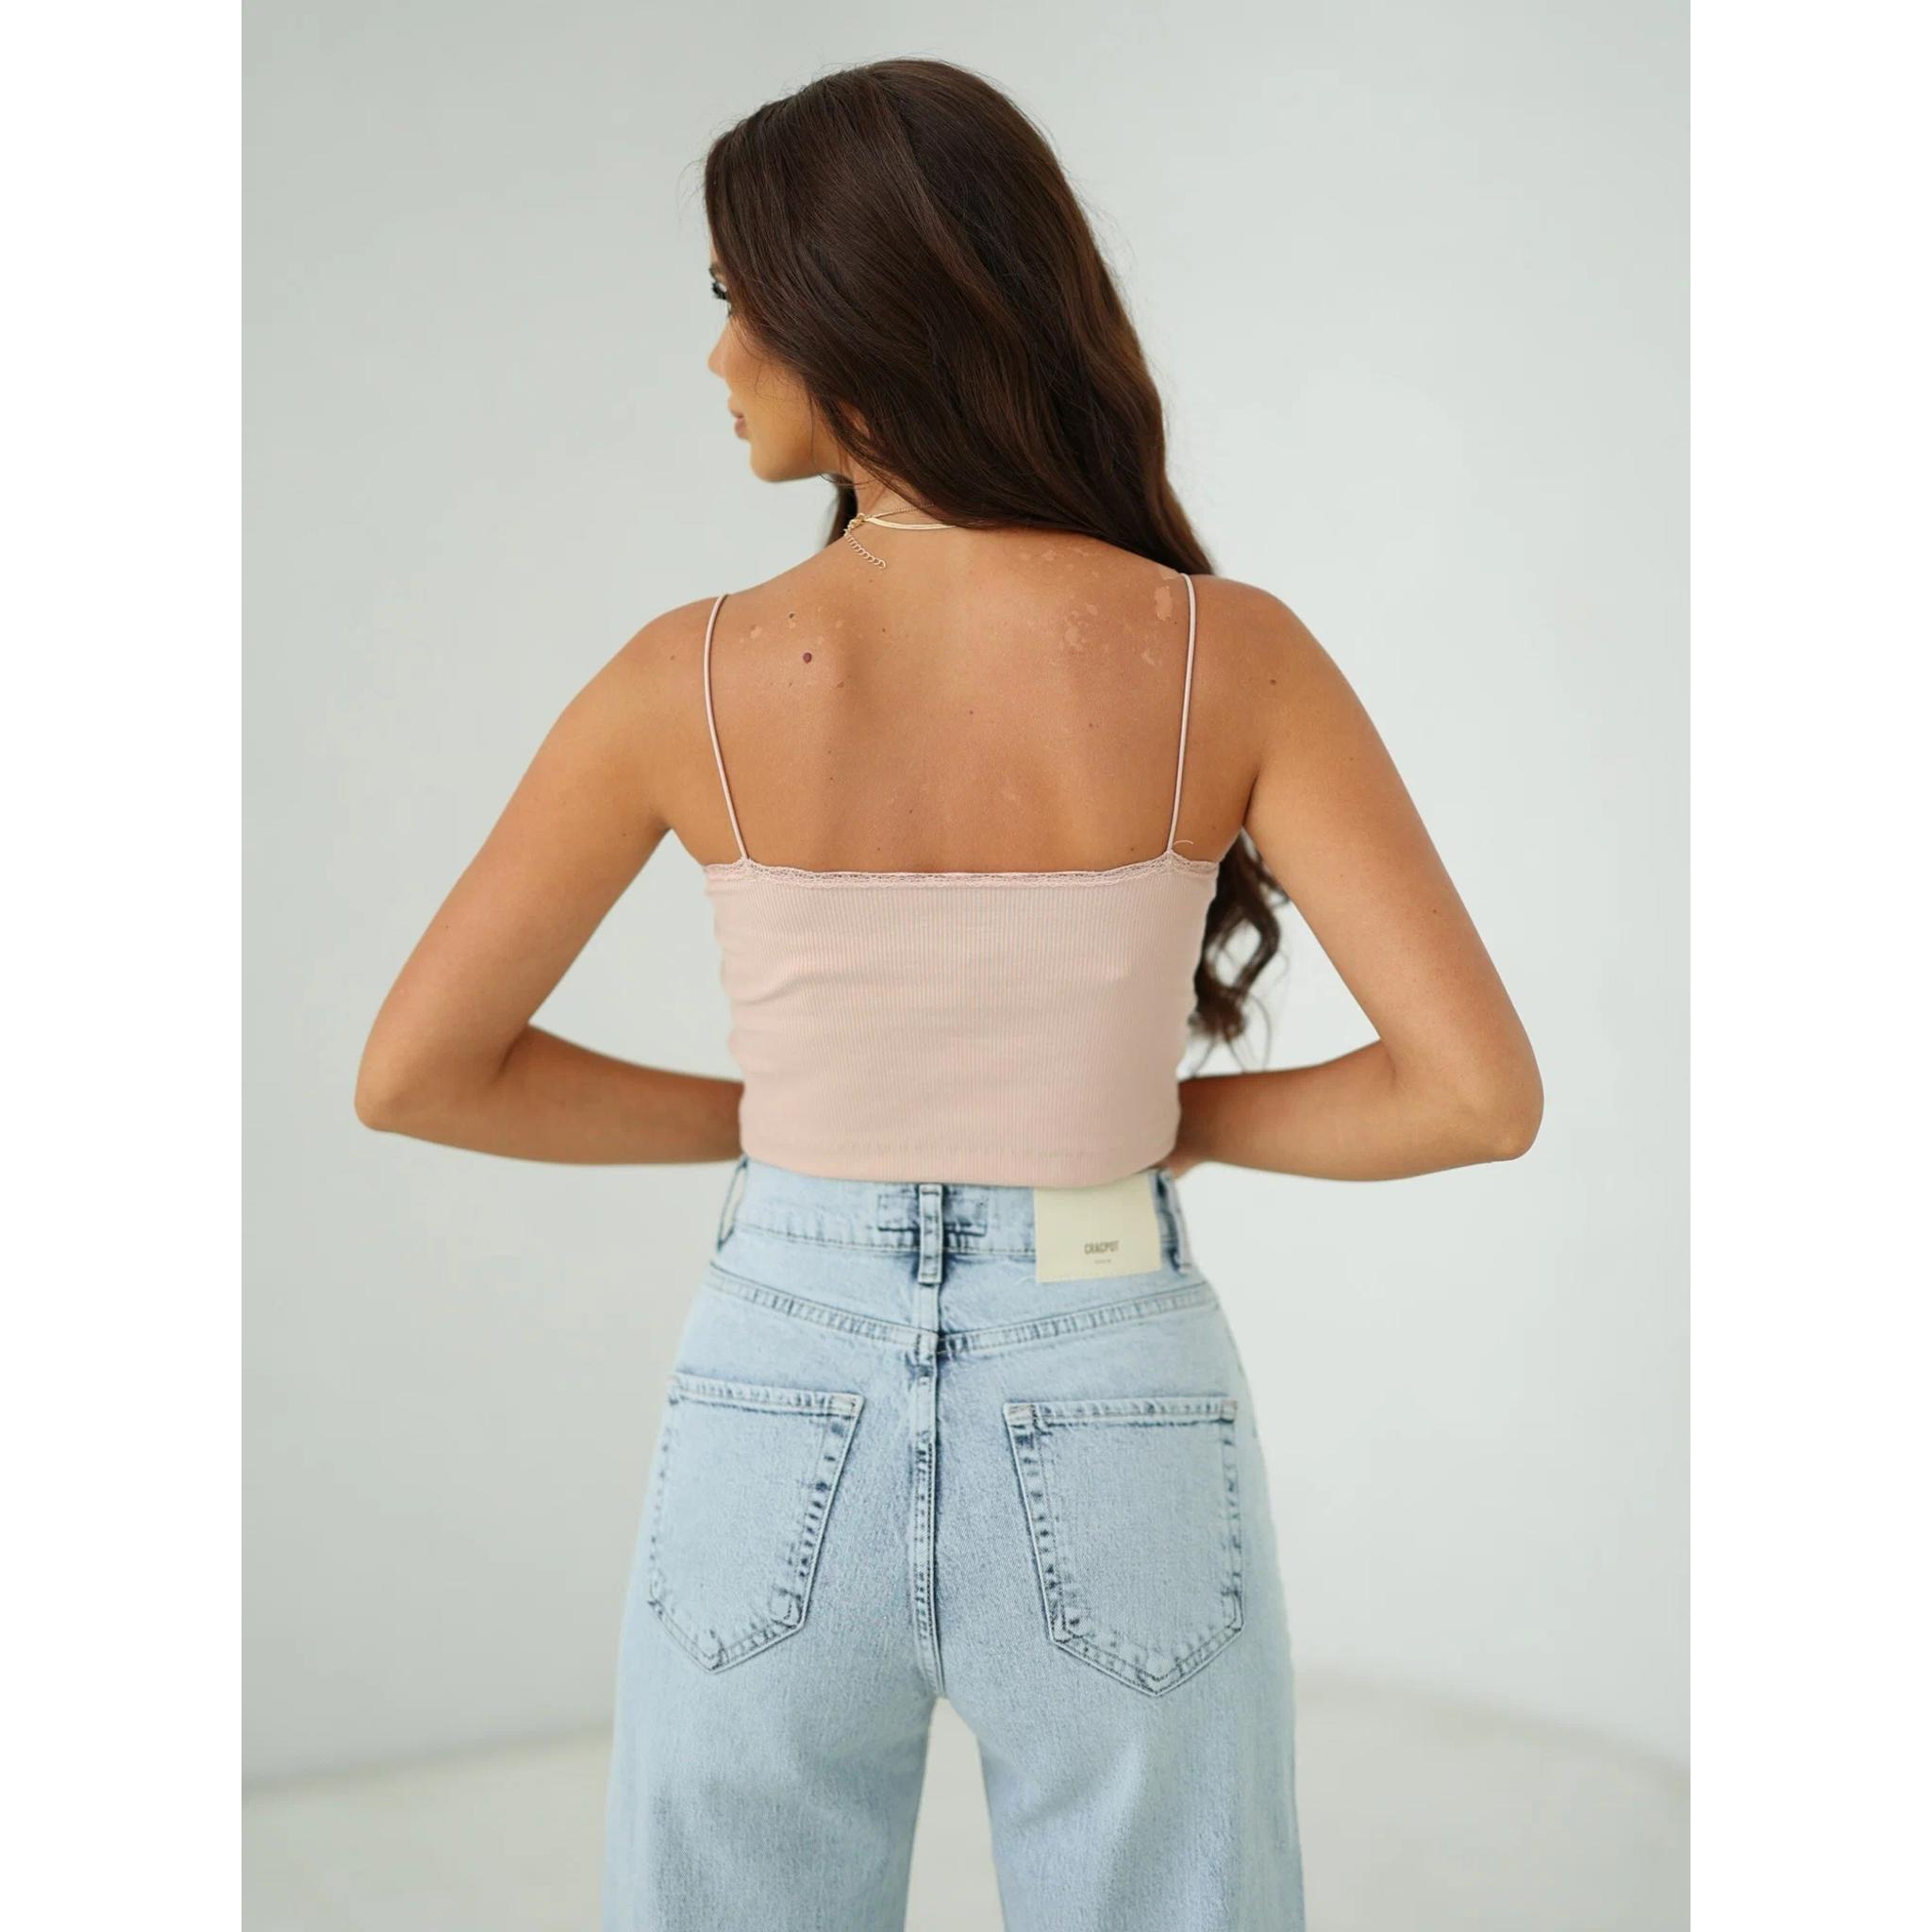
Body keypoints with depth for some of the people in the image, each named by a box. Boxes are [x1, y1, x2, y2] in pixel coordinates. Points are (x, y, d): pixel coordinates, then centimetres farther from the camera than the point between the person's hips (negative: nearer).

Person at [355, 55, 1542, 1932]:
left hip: (779, 1445, 1)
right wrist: (1171, 1118, 3)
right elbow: (1480, 1091, -15)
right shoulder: (1232, 652, -11)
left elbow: (413, 1073, -3)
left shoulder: (689, 676, -10)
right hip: (1111, 1461, 0)